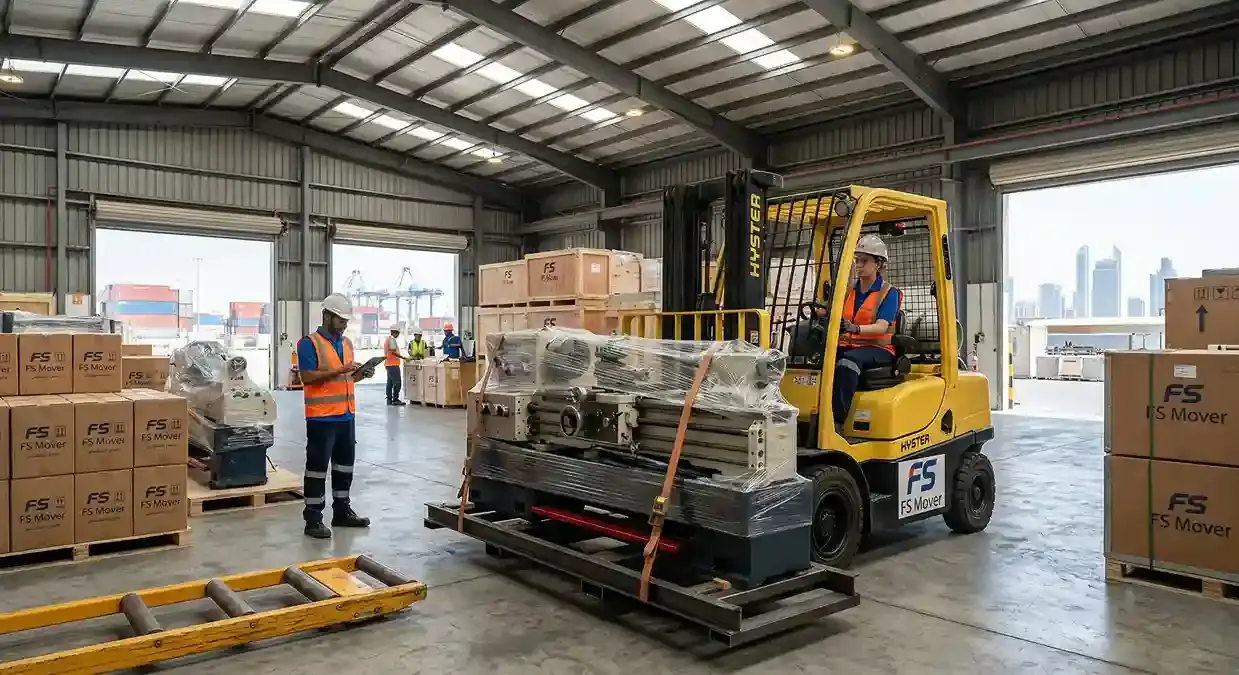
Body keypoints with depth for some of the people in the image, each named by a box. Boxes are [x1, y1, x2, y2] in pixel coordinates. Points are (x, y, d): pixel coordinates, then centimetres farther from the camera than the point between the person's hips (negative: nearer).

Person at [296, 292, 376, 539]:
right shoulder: (309, 343, -9)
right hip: (321, 417, -8)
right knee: (317, 466, -2)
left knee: (345, 464, 15)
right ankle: (313, 519, 5)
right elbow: (307, 377, -17)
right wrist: (339, 371, -22)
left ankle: (342, 511, 27)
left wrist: (360, 375, 1)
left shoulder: (347, 343, 14)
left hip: (346, 415, 8)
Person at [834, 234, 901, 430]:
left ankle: (836, 423, -43)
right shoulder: (847, 293, 19)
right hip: (848, 346, 5)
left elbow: (882, 327, -13)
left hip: (878, 349, -4)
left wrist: (855, 329, -33)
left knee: (849, 360, -38)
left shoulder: (889, 293, 2)